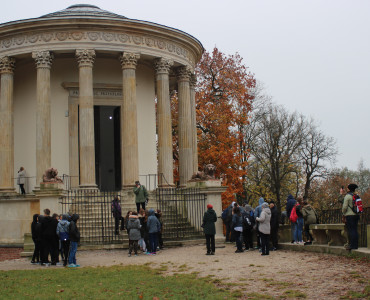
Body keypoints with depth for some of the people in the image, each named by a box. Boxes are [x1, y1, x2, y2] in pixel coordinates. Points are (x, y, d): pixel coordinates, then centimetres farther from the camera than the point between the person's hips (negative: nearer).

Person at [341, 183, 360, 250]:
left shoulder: (347, 196, -9)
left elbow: (345, 206, -12)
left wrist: (343, 212, 7)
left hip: (350, 215, -7)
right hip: (356, 215, 7)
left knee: (351, 230, -7)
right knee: (355, 230, 10)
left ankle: (352, 245, -8)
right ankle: (356, 245, 12)